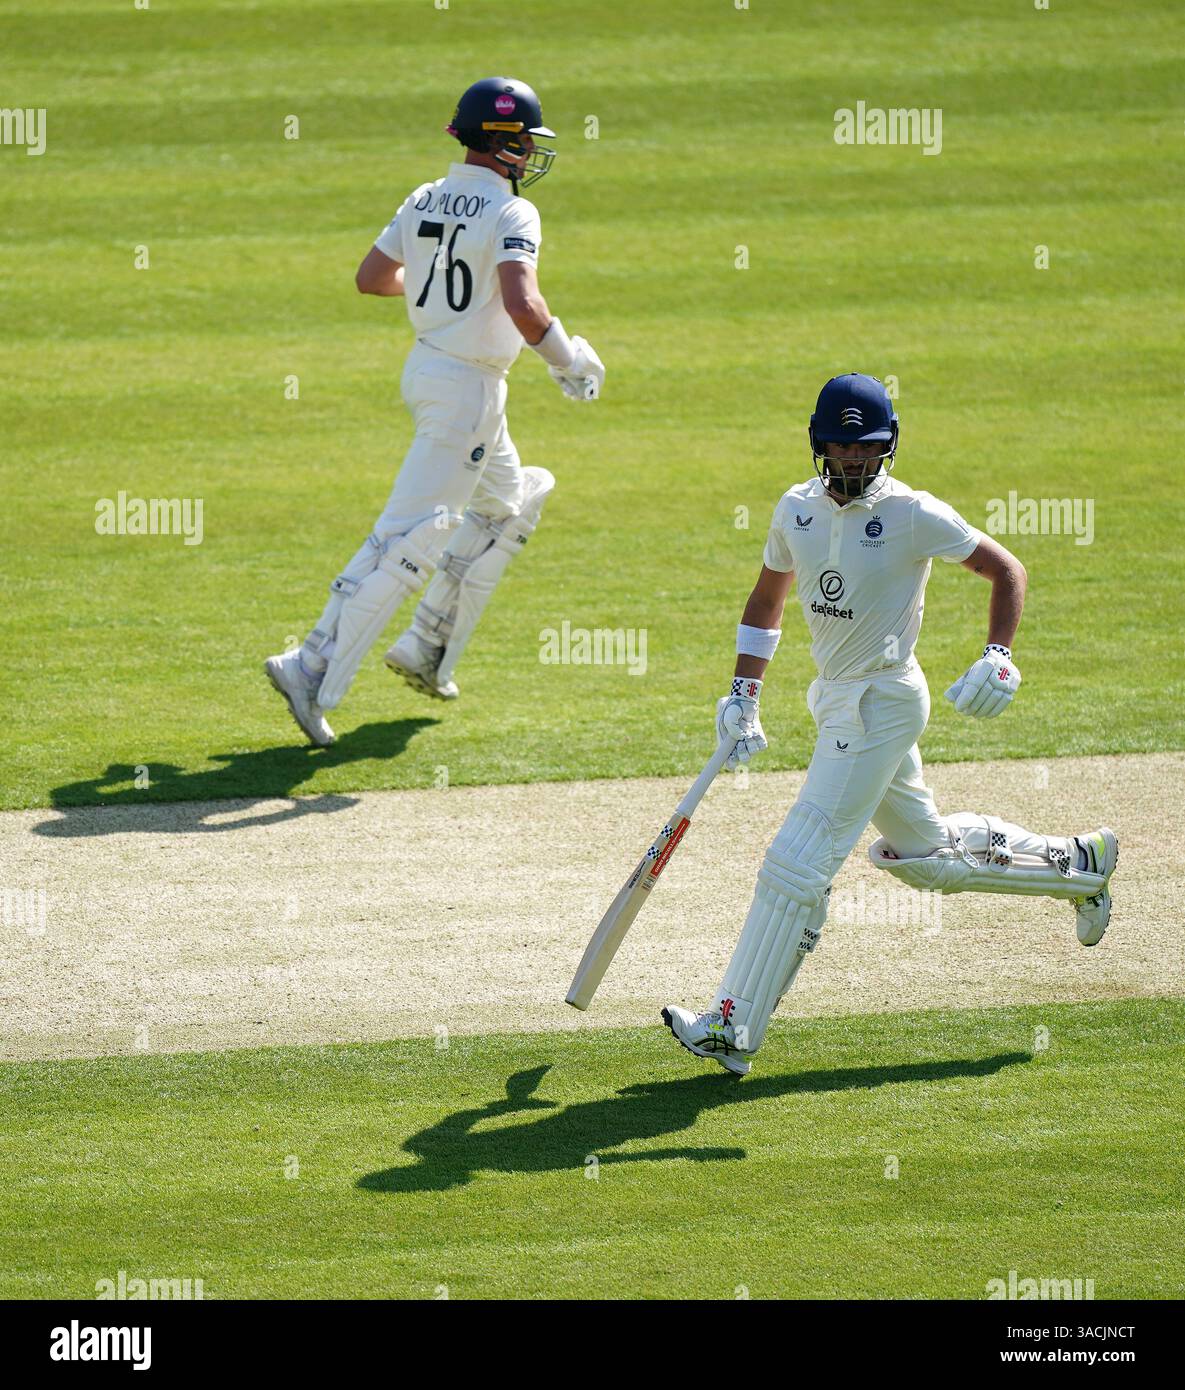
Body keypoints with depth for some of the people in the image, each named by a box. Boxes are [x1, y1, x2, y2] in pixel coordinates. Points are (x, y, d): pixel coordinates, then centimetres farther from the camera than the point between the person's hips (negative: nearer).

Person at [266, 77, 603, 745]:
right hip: (470, 388, -9)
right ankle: (314, 670, -10)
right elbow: (523, 306, -31)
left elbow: (371, 277, 13)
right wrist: (571, 359, -16)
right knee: (411, 537, -7)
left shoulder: (424, 201, 5)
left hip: (426, 367, 9)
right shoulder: (511, 213, -18)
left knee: (507, 506, 25)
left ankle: (427, 649, 25)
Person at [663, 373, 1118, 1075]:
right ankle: (1078, 863, 38)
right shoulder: (798, 509, 4)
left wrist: (999, 657, -22)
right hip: (836, 699, 8)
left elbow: (1007, 569, -9)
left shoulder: (913, 515, -15)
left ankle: (734, 1030, -7)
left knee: (796, 864, -11)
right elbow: (767, 600, 17)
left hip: (881, 703, -8)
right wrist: (744, 695, 10)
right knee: (923, 851, 21)